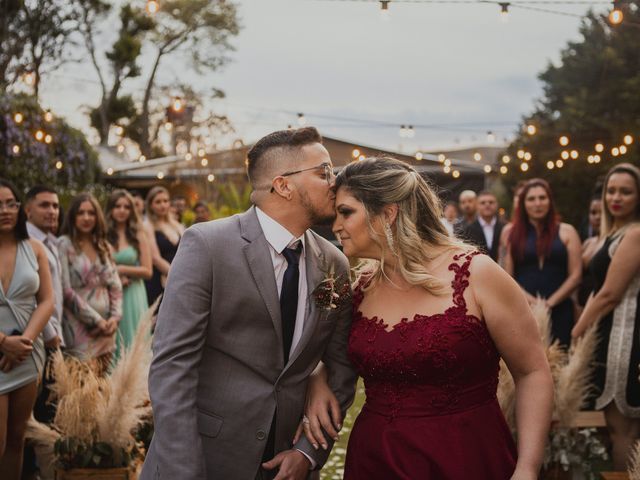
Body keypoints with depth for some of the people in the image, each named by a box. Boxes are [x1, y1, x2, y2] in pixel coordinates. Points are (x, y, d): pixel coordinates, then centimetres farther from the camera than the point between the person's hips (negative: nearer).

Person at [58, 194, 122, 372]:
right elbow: (66, 291, -11)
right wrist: (96, 320, -10)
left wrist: (115, 317, -3)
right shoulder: (64, 245, -4)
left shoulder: (103, 246, 14)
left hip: (105, 330, 6)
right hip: (80, 329, -6)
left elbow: (116, 286, 13)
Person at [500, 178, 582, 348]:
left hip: (559, 311, 0)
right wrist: (532, 301, -9)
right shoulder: (512, 232, 9)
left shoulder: (567, 232, 8)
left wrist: (550, 302, -8)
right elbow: (507, 277, 4)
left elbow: (575, 275, 2)